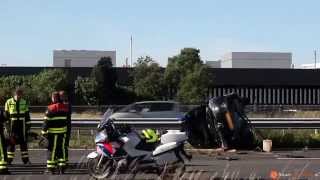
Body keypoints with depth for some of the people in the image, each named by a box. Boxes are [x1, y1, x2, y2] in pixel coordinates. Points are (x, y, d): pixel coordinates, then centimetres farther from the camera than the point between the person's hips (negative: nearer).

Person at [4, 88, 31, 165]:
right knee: (11, 142, 1)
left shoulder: (24, 102, 6)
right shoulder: (9, 102, -2)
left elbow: (27, 115, 11)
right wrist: (6, 125, -2)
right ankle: (9, 159, 8)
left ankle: (25, 159, 11)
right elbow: (6, 115, 1)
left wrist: (28, 125, 8)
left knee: (23, 142, 6)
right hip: (12, 125, -2)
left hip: (22, 125, 2)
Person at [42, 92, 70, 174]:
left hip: (53, 132, -5)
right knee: (61, 149, 11)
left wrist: (44, 132, -6)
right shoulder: (65, 108, 6)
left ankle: (51, 168, 2)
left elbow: (46, 121, -12)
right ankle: (62, 167, 12)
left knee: (52, 150, 1)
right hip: (63, 132, 5)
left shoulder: (51, 108, -12)